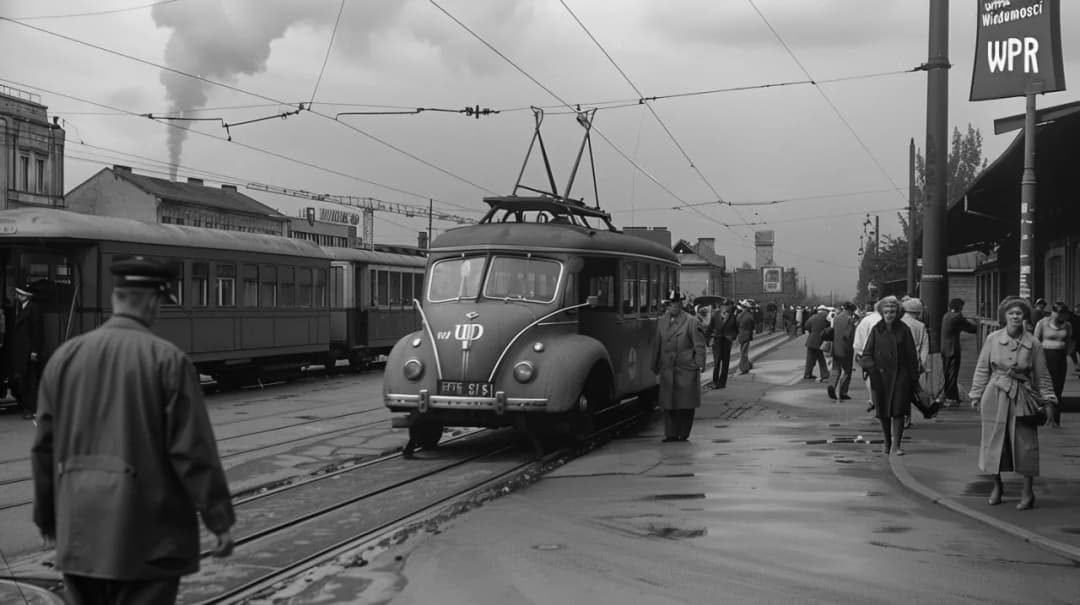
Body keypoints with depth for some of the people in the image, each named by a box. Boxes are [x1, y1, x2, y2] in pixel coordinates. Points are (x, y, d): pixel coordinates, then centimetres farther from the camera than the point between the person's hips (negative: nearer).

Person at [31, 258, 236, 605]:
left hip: (79, 531, 5)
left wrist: (47, 516, 18)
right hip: (146, 533, -5)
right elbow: (193, 450, -12)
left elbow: (44, 446, 7)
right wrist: (219, 520, -5)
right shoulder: (168, 360, -10)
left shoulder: (65, 357, 3)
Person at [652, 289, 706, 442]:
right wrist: (655, 365, 17)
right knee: (668, 402, 2)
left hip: (686, 370, -4)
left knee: (686, 403, 1)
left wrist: (700, 364, -12)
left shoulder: (691, 322, -2)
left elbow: (699, 345, -4)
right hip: (667, 369, 4)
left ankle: (683, 434, 9)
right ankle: (671, 434, 7)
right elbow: (658, 345, 18)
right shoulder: (661, 322, 13)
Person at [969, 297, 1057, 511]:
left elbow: (1042, 376, 5)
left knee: (1025, 443, -1)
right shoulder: (993, 339, 0)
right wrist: (976, 395, 5)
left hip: (1022, 397, -1)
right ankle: (997, 487, 23)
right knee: (994, 441, 5)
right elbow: (982, 369, 6)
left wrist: (1048, 401, 2)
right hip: (995, 395, 1)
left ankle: (1027, 492, 11)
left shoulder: (1033, 344, -2)